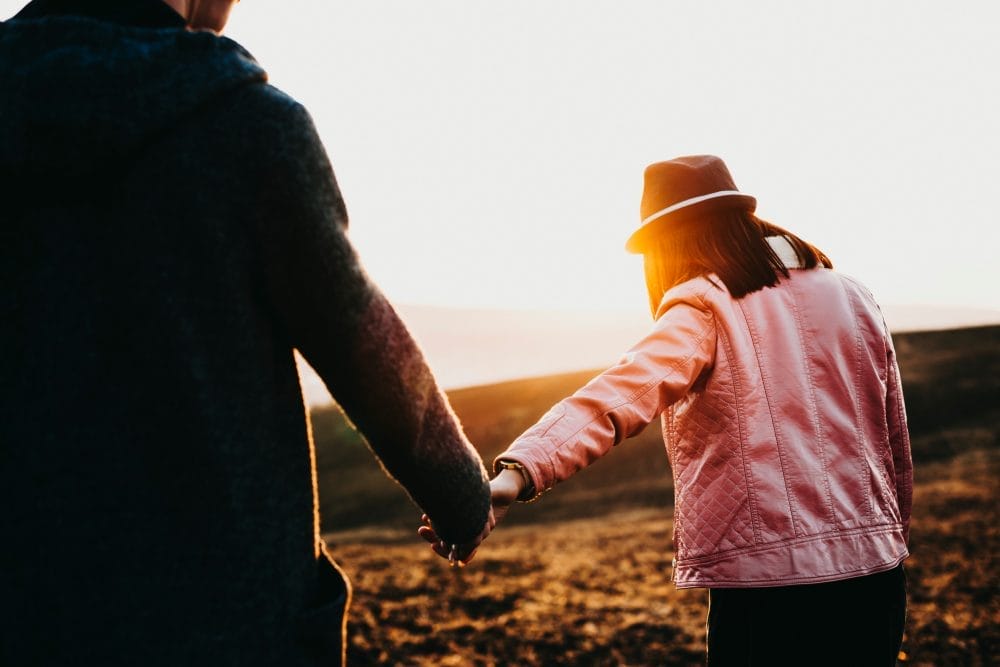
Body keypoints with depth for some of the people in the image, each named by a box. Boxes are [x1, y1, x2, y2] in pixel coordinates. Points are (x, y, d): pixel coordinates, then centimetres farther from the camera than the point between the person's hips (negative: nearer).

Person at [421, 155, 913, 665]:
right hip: (874, 568, 6)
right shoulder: (851, 296, 7)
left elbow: (618, 395, -27)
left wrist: (514, 476, -38)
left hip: (768, 578, -5)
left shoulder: (706, 309, -9)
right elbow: (896, 446, 12)